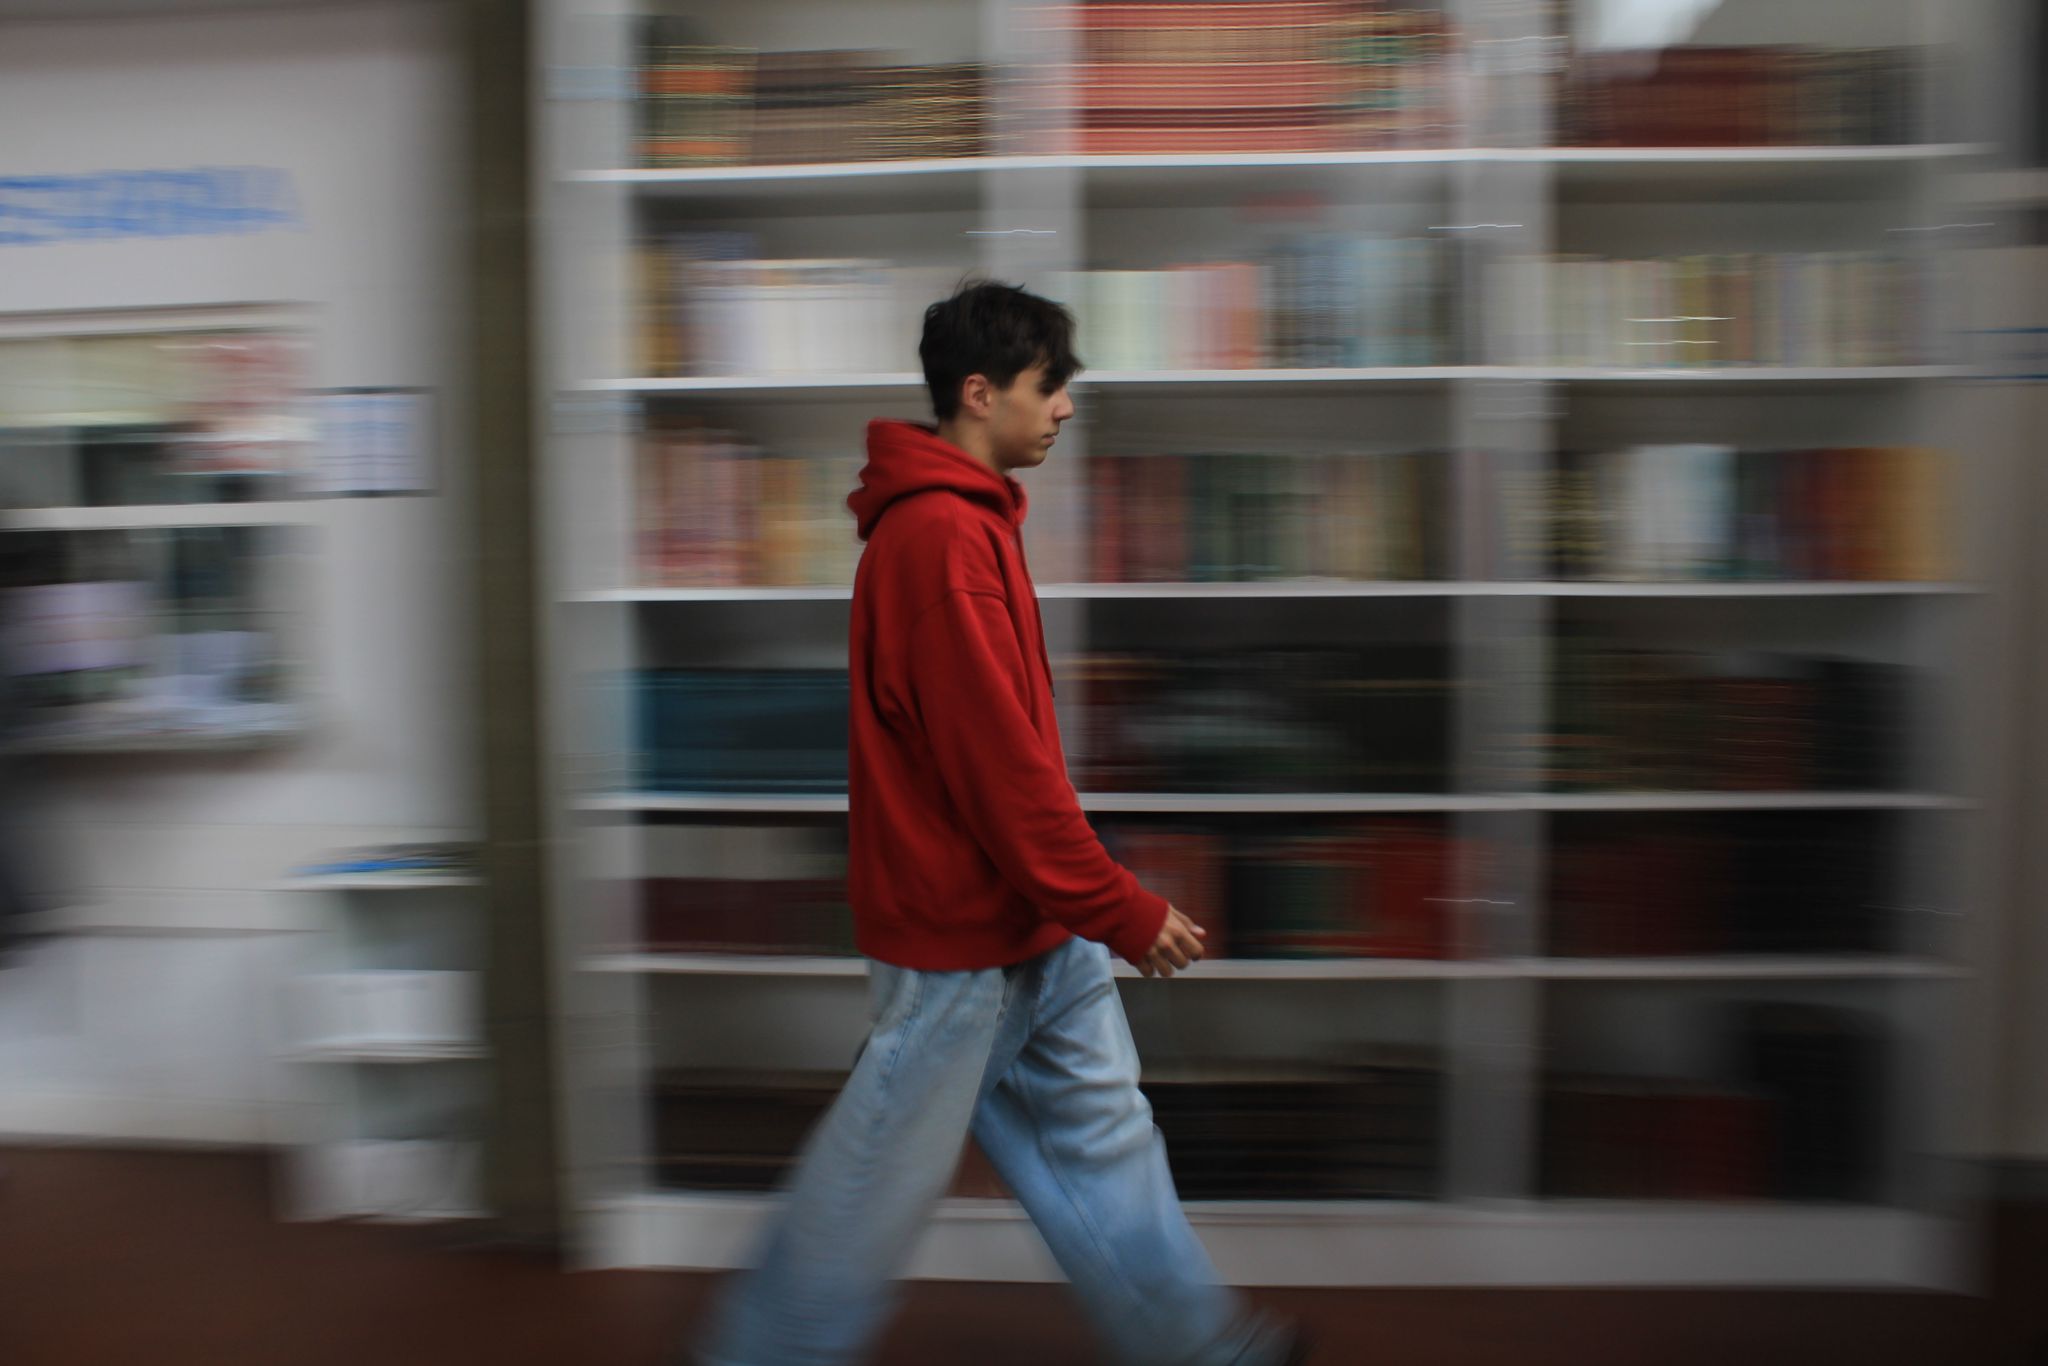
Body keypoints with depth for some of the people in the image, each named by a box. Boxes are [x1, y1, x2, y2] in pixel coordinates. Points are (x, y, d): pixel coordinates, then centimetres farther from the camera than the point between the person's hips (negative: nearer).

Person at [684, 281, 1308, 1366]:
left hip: (1028, 920, 10)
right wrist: (1124, 912, -17)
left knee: (1100, 1125, 17)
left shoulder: (962, 522, 11)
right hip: (960, 927, -10)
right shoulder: (940, 537, -22)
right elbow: (1000, 760, -24)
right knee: (888, 1165, 7)